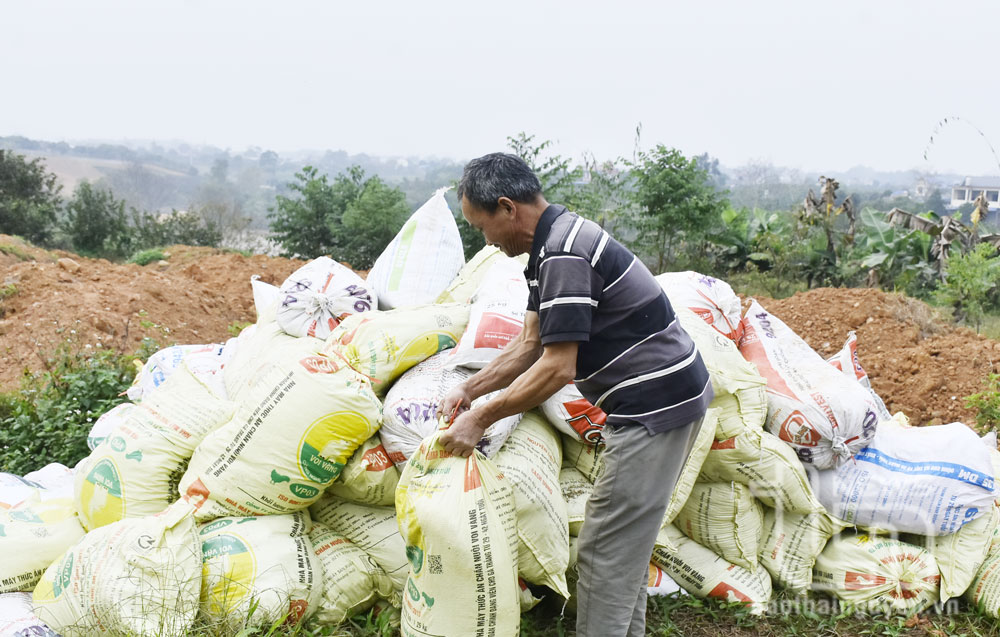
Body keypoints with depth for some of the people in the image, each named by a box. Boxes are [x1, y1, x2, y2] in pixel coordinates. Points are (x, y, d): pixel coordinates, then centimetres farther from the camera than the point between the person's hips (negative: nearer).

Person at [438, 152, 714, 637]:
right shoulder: (554, 244, 10)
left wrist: (481, 420, -16)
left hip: (654, 407, -11)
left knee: (605, 550, -2)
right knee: (626, 542, 20)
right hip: (664, 398, 11)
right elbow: (530, 344, 14)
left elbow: (556, 368, -23)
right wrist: (469, 389, 7)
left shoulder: (563, 254, -22)